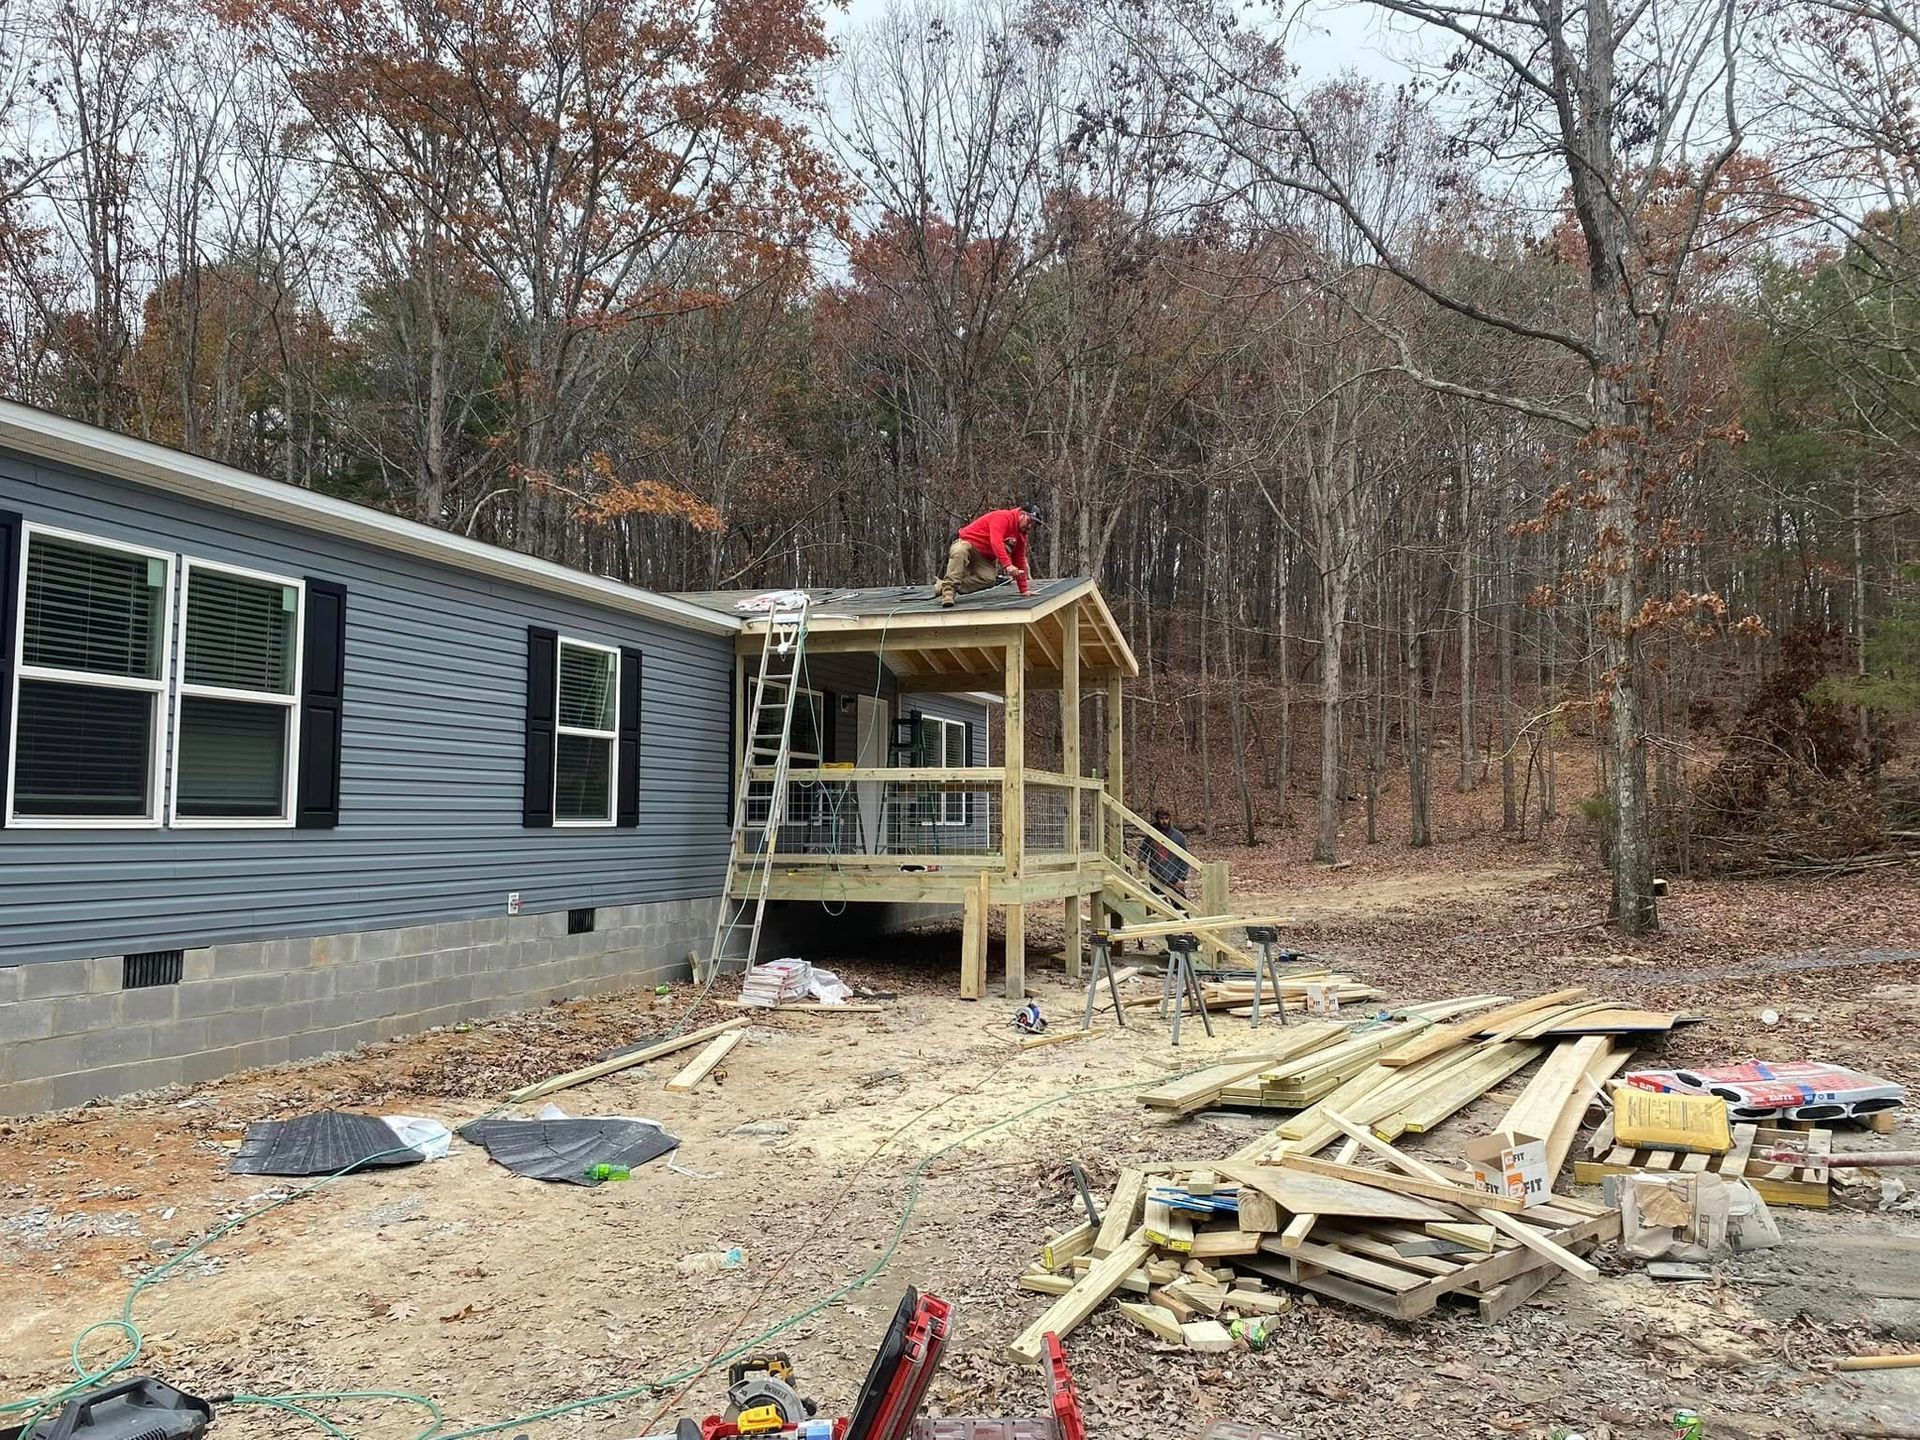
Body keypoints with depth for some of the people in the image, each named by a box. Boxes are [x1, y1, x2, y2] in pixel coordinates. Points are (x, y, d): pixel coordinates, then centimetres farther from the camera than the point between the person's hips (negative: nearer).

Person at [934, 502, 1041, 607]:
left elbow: (1019, 561, 13)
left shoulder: (1021, 535, 8)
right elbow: (996, 542, -34)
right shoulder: (1002, 517, -18)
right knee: (960, 551, -43)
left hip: (984, 558, 7)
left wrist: (1024, 590, 9)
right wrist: (1007, 565, -45)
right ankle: (948, 588, -41)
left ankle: (942, 585, -24)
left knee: (989, 579, -24)